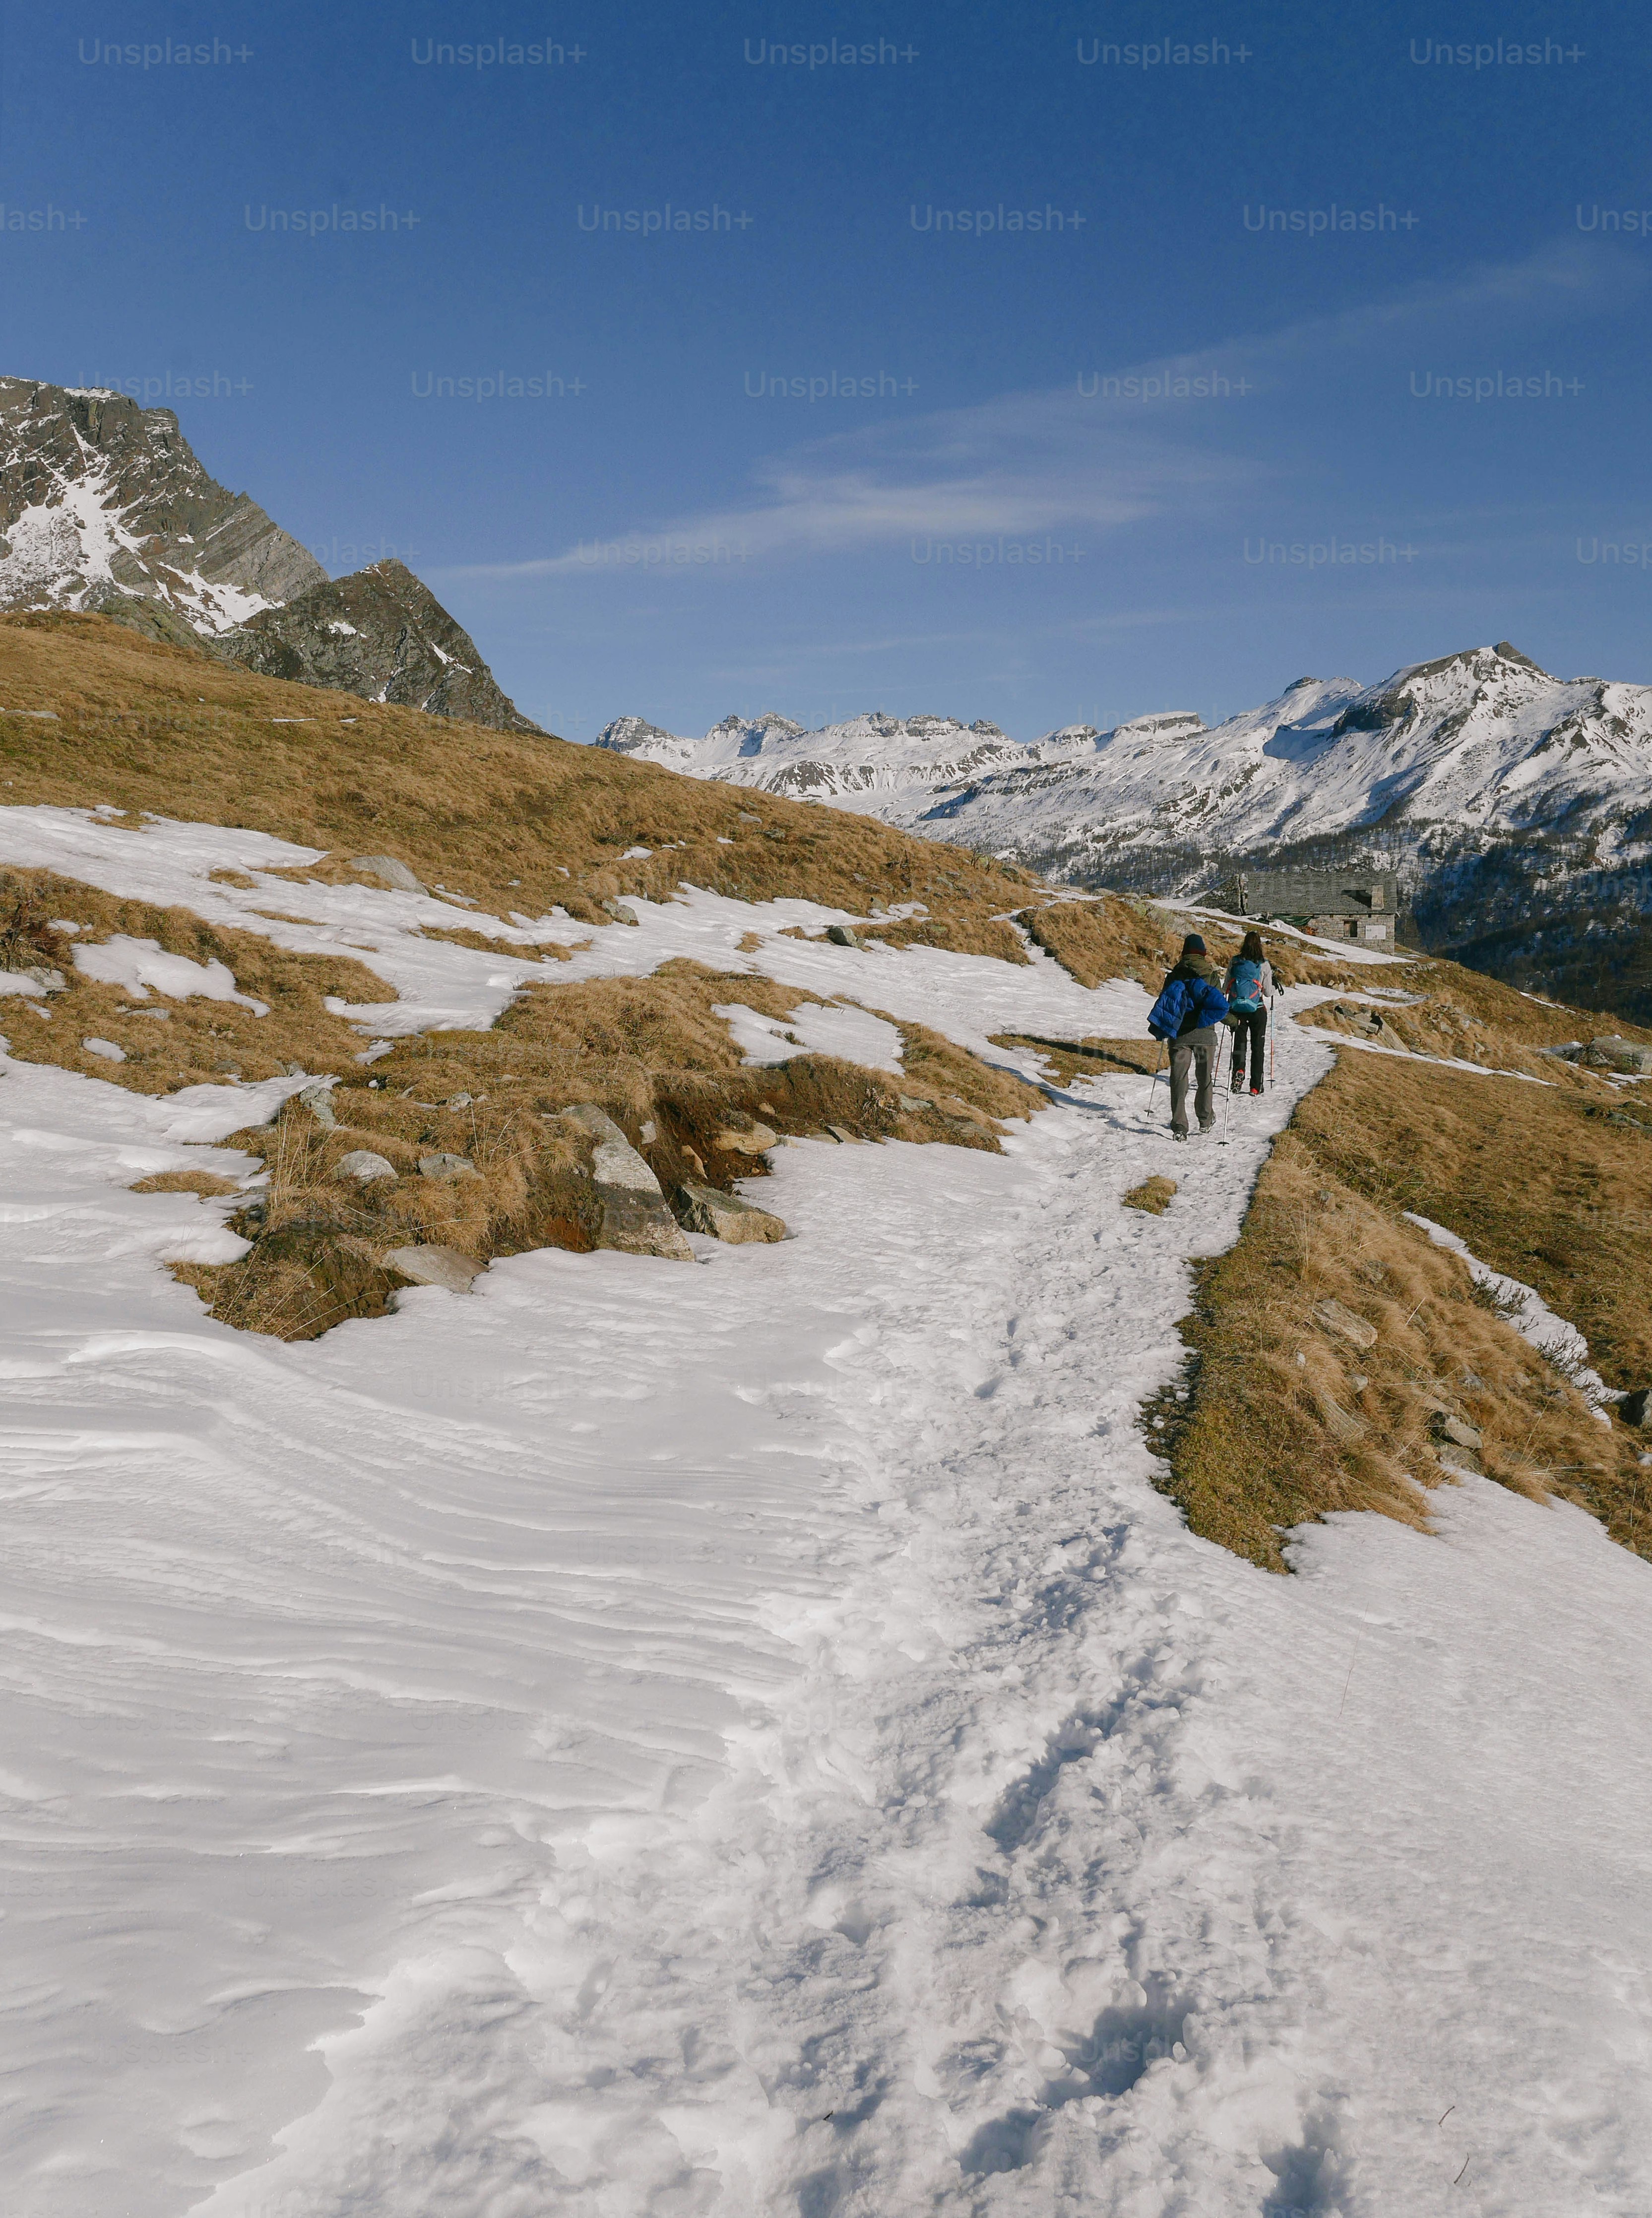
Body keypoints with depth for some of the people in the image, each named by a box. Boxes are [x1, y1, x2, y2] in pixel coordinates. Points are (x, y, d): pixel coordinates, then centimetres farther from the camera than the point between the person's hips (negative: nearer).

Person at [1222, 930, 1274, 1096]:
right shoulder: (1264, 964, -8)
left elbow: (1225, 987, 2)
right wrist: (1272, 987, 16)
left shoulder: (1234, 962, -2)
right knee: (1257, 1046, 8)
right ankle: (1256, 1086, 8)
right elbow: (1268, 992, -5)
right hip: (1257, 1010, -1)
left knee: (1239, 1042, 11)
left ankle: (1239, 1070, -18)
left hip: (1236, 1009, 1)